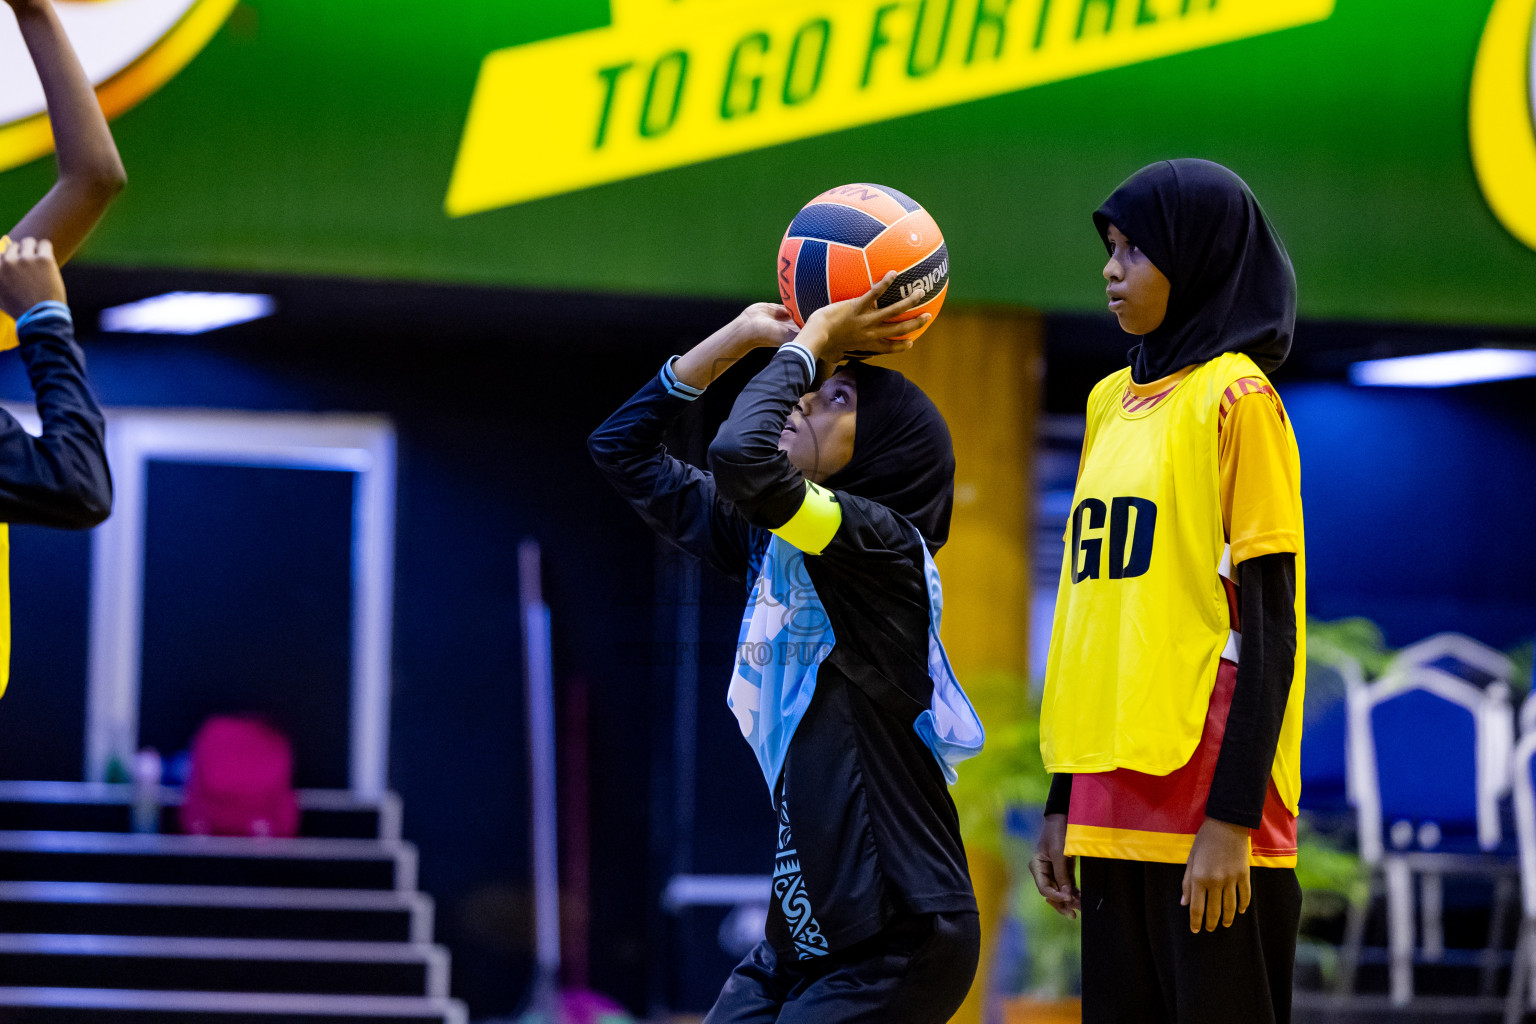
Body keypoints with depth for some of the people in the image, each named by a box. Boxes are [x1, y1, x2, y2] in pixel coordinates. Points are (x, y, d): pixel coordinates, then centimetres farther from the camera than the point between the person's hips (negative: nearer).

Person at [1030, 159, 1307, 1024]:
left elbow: (1268, 626, -10)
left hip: (1207, 804, -7)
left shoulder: (1235, 398, -6)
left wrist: (1231, 820, -15)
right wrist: (1064, 799, 16)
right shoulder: (1114, 401, 16)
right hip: (1116, 796, 7)